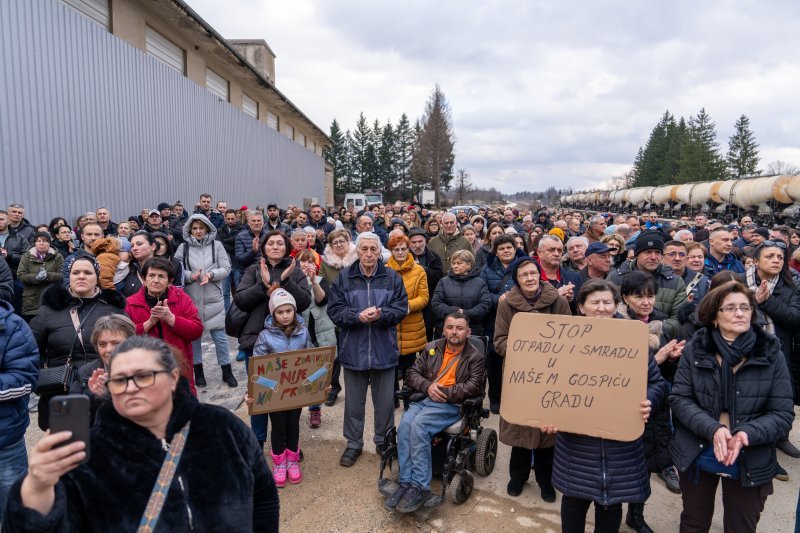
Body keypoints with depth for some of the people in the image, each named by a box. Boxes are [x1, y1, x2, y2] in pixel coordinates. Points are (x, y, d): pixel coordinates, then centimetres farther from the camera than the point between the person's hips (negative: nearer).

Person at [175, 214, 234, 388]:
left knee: (220, 335, 3)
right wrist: (191, 276, -18)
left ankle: (227, 372, 16)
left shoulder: (217, 245, 1)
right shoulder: (183, 247, 1)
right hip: (191, 299, 1)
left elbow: (226, 268, -2)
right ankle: (198, 371, 26)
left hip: (213, 299, -1)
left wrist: (211, 274, -18)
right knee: (194, 335, 12)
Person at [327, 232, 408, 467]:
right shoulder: (344, 278, -2)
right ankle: (354, 443, 29)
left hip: (384, 350, 1)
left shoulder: (392, 278, 0)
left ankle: (384, 440, 33)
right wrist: (358, 316, -21)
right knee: (354, 401, 12)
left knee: (385, 400, 13)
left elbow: (401, 307, -3)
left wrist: (380, 314, -21)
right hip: (353, 349, 0)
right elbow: (334, 310, -5)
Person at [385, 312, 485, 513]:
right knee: (404, 424, -27)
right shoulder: (431, 348, 17)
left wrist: (443, 392, -13)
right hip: (425, 398, 4)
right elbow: (413, 372, 14)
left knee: (418, 424, -31)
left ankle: (420, 487, -24)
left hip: (452, 405, -4)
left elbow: (474, 386, -9)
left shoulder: (475, 356, 4)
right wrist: (428, 386, -7)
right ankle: (406, 483, -22)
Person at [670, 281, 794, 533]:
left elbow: (783, 415, -9)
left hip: (750, 464, 0)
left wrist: (747, 434, -26)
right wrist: (712, 429, -25)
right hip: (696, 457, 0)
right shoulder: (695, 349, -8)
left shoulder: (771, 355, -8)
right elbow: (679, 399, -10)